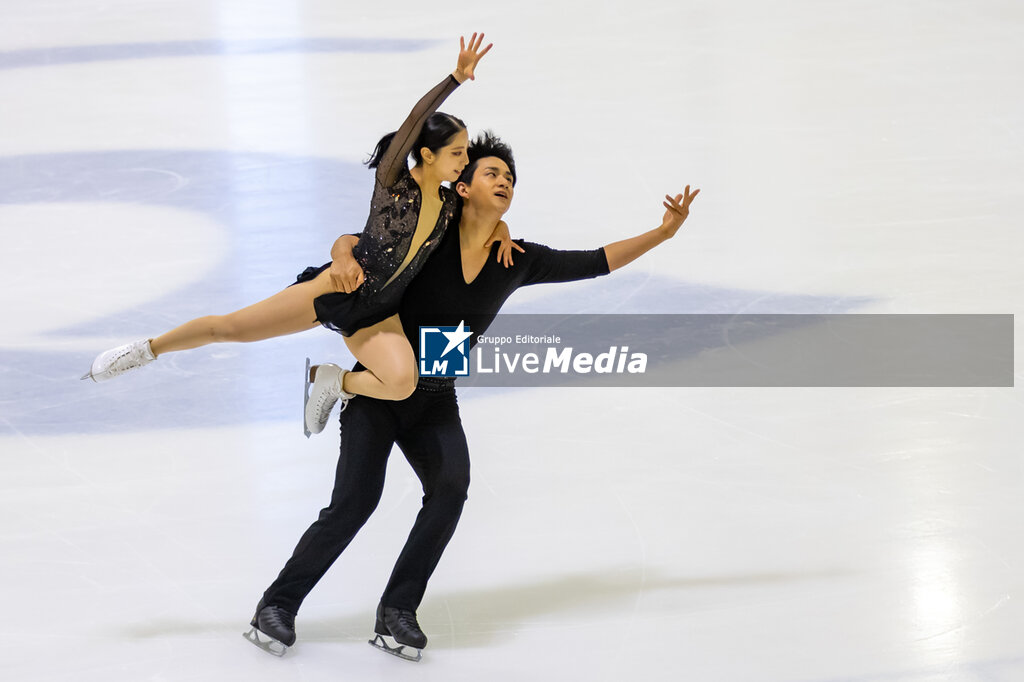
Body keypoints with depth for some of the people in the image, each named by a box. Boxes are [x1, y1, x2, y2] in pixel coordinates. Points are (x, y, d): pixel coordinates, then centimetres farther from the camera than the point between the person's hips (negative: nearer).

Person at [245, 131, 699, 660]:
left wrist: (663, 233, -1)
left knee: (451, 485, -23)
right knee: (355, 502, -15)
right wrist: (345, 259, -29)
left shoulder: (518, 261, 0)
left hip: (436, 403, 4)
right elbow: (353, 240, -7)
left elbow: (596, 262, 4)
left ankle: (397, 613, -15)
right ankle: (277, 606, 3)